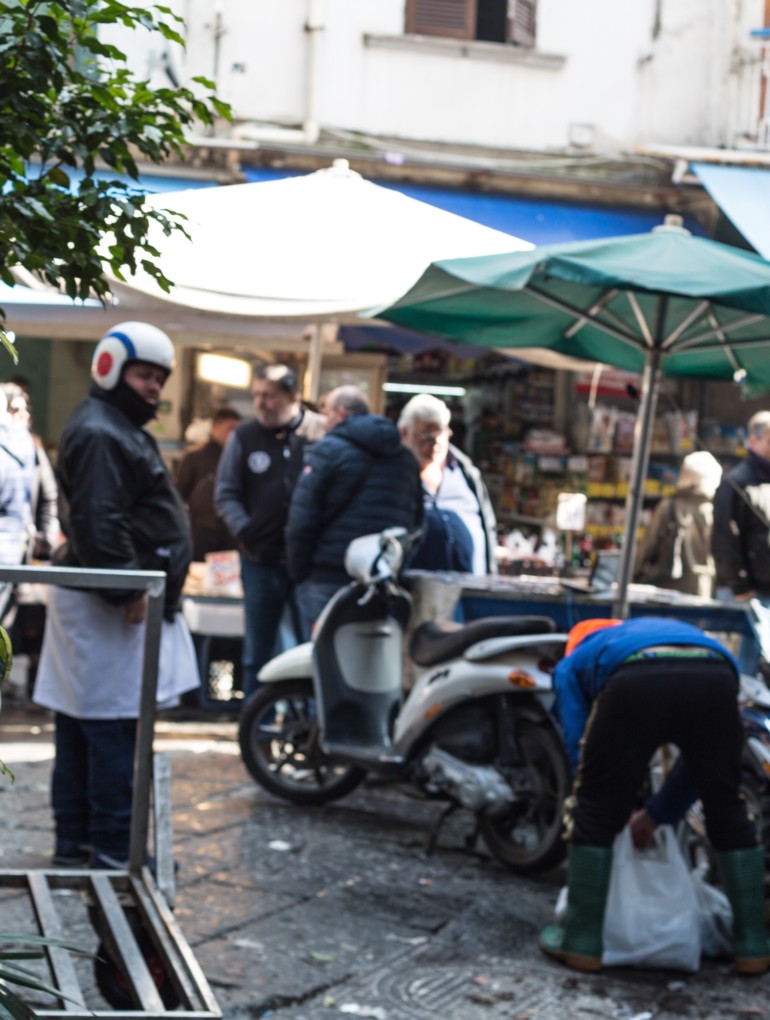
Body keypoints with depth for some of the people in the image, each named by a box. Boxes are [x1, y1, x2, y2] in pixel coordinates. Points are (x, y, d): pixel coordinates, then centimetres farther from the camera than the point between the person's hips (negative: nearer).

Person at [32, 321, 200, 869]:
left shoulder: (123, 430, 21)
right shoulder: (99, 435, -14)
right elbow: (98, 525, -23)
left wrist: (144, 589, 21)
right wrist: (127, 591, -22)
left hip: (116, 600, 11)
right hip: (109, 607, -11)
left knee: (83, 731, 12)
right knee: (111, 728, -8)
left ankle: (74, 844, 18)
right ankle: (112, 851, -3)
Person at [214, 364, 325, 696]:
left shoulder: (322, 431, -2)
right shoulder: (243, 438, 5)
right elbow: (225, 494, 7)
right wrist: (246, 532, -6)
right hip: (262, 559, 2)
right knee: (258, 650, 10)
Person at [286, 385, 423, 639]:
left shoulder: (328, 451, -4)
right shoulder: (406, 459, 17)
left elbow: (302, 521, -10)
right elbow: (417, 521, 16)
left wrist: (298, 572, -2)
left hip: (330, 579, -6)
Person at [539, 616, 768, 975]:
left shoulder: (572, 662, 37)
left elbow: (578, 745, 24)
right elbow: (702, 761, 42)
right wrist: (656, 813, 48)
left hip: (635, 683, -3)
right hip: (716, 675, 3)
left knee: (594, 815, 15)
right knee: (729, 814, 21)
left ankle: (582, 944, 19)